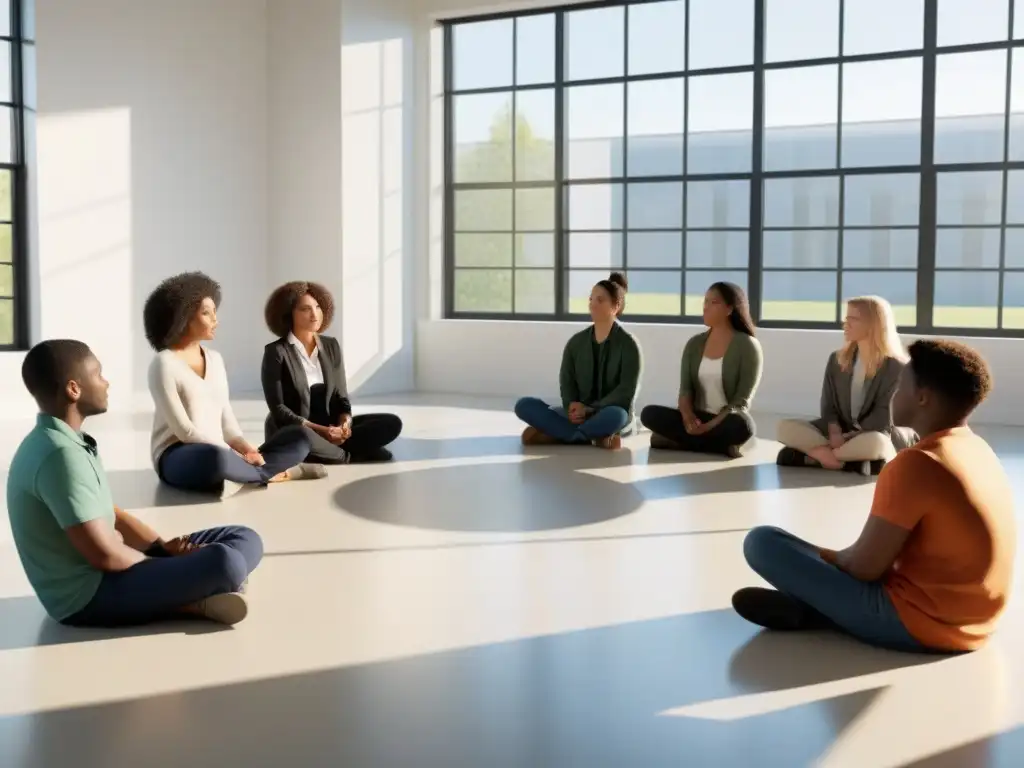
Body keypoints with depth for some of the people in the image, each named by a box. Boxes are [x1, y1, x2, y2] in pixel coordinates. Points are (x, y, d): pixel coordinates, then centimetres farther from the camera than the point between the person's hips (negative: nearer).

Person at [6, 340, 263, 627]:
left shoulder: (67, 442, 11)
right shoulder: (62, 454, -23)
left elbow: (110, 515, 16)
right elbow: (104, 554, -25)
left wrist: (164, 548, -1)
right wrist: (162, 566, -6)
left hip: (104, 571, 11)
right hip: (87, 595, -11)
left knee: (245, 539, 5)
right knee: (224, 563, -31)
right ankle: (196, 603, -4)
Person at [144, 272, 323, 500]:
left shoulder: (215, 359, 13)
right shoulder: (164, 364, -9)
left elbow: (226, 418, 11)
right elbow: (184, 430, -15)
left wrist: (244, 447, -10)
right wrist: (236, 454, -18)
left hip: (219, 451, 7)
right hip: (178, 458, -7)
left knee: (298, 438, -2)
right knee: (216, 458, -41)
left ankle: (240, 474, -21)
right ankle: (269, 472, -14)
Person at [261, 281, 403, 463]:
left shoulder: (331, 346, 9)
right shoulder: (276, 352, -8)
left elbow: (341, 398, 9)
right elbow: (278, 409, -12)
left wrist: (344, 424, -14)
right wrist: (320, 430, -21)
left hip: (330, 427, 6)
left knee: (391, 423, -13)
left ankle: (330, 450, -17)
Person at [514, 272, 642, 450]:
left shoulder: (628, 344, -4)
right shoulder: (576, 342, 9)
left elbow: (626, 391, -11)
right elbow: (566, 381, 5)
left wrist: (589, 409, -19)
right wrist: (572, 407, -17)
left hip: (612, 413, -4)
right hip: (579, 414, 4)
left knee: (614, 415, -42)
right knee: (524, 405, -17)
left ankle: (553, 435, -24)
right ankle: (593, 437, -26)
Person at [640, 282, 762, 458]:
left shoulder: (747, 346, -6)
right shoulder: (694, 344, 9)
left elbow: (742, 401, -12)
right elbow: (685, 388, 2)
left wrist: (710, 426, -24)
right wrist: (688, 416, -21)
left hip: (728, 421, -5)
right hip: (697, 419, 5)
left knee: (740, 426, -39)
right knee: (650, 414, -22)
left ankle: (678, 440, -19)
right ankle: (722, 446, -21)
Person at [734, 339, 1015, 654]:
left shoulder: (915, 463, -21)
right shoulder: (981, 452, 8)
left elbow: (864, 567, -17)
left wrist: (828, 556, 5)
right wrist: (837, 557, 14)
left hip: (914, 621, -9)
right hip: (970, 624, 9)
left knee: (762, 542, -13)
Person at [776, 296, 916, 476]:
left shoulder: (896, 367, -9)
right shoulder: (837, 360, 8)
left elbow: (884, 417, -14)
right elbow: (829, 405, 3)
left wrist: (848, 438, -21)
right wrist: (835, 433, -16)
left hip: (876, 436, -5)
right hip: (842, 433, 5)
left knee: (876, 442, -42)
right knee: (787, 427, -18)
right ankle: (845, 459, -29)